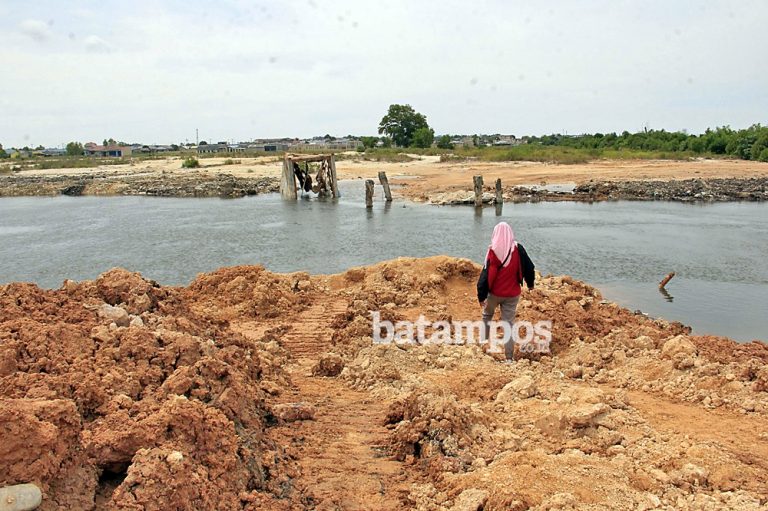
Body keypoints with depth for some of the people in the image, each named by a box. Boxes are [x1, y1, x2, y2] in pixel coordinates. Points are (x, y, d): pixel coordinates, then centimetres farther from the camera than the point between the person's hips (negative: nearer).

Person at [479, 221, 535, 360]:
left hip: (494, 292, -1)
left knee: (487, 315, 25)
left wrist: (481, 296, -7)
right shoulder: (518, 249, -9)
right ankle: (509, 356, 5)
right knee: (509, 323, 6)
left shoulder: (493, 251, -14)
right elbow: (529, 267, -1)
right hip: (512, 294, 1)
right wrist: (530, 283, 17)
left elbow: (486, 274, -12)